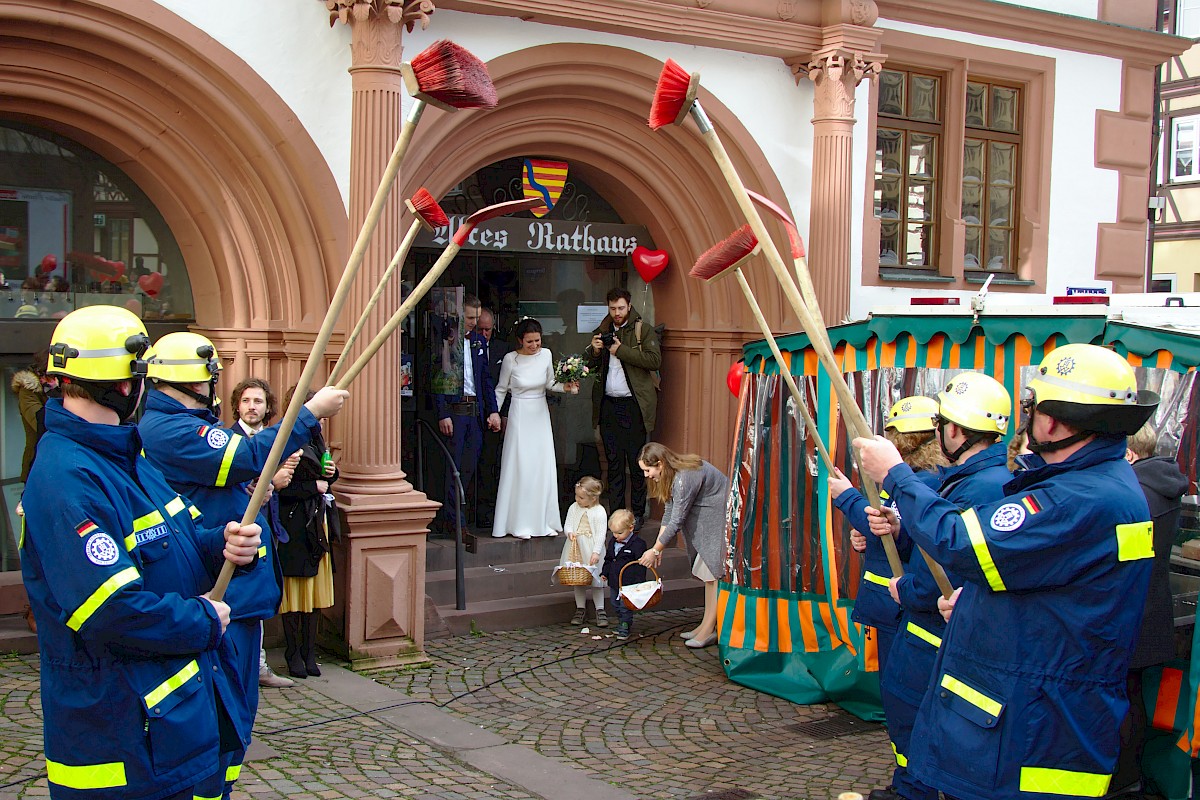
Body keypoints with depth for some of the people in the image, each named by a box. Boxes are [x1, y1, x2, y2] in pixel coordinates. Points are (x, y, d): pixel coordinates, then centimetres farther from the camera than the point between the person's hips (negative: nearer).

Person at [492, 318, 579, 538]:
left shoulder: (546, 355, -2)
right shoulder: (511, 359, -10)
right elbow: (501, 390, 1)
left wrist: (565, 387, -9)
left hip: (541, 415, 4)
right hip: (520, 415, -4)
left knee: (544, 468, 4)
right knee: (520, 468, -3)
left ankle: (544, 521, 14)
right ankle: (520, 523, 5)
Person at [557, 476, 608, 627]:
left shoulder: (599, 512, -11)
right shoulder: (574, 508, 2)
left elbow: (601, 533, -13)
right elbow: (567, 524, 5)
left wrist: (596, 552, -19)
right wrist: (570, 532, -19)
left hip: (592, 549, -4)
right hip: (575, 548, 4)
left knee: (595, 579, 1)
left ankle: (600, 610, 11)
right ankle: (580, 608, 22)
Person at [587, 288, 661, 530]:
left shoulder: (644, 330, 0)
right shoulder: (601, 332, 14)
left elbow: (655, 360, -13)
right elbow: (589, 365, 17)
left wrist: (621, 350, -14)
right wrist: (594, 351, -4)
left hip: (634, 406, -4)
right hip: (608, 405, 4)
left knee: (637, 464, 0)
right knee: (613, 462, 8)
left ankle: (638, 514, 9)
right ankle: (616, 513, 15)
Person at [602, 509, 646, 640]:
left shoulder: (637, 543, -15)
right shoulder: (613, 542, 7)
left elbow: (640, 564, -15)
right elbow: (608, 559, 20)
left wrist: (639, 582, -17)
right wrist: (605, 572, 19)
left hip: (628, 583, -7)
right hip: (614, 581, 7)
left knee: (625, 606, -3)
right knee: (615, 605, 17)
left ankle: (625, 627, 10)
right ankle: (622, 623, 32)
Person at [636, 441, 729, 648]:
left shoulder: (684, 478, -27)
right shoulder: (673, 475, 4)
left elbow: (676, 521, -24)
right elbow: (669, 512, 9)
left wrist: (655, 550, -15)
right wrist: (658, 546, 3)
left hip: (724, 520, -10)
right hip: (710, 522, 10)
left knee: (715, 572, -9)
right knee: (709, 572, 11)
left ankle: (709, 630, -6)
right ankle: (706, 625, 17)